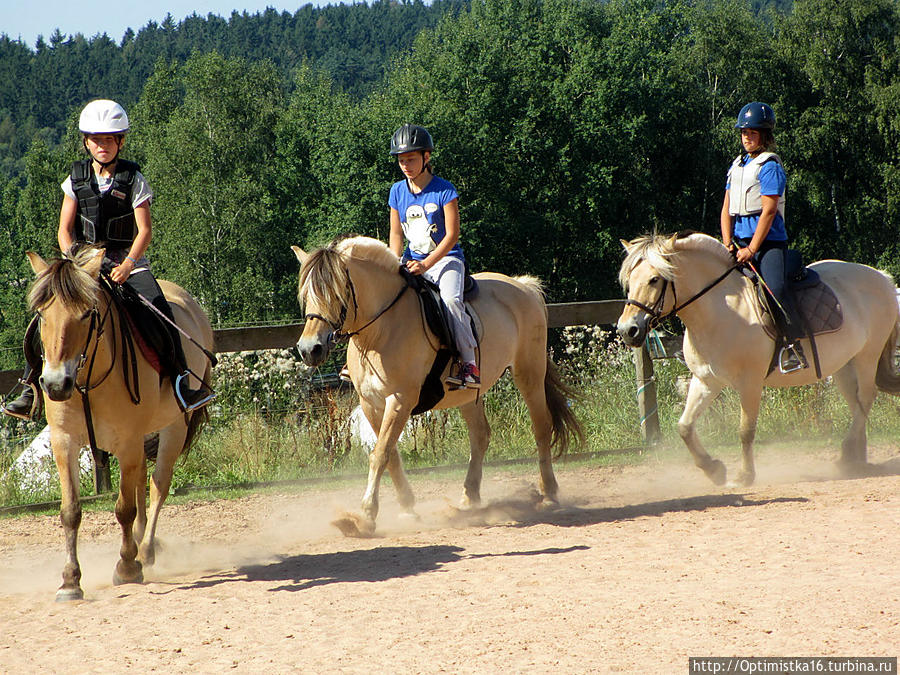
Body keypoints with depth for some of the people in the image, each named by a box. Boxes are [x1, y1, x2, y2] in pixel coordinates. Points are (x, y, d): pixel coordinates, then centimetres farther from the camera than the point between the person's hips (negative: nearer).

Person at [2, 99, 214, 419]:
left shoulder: (133, 179, -1)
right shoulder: (76, 178, 6)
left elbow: (145, 231, -8)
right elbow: (64, 230, 4)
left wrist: (127, 266, -24)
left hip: (127, 260, -2)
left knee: (159, 309, -25)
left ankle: (181, 380, -22)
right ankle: (31, 387, -5)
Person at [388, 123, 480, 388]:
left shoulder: (444, 190, -10)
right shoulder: (397, 192, 6)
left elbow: (452, 235, -13)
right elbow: (396, 234, 12)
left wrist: (425, 265, -21)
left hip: (446, 258, -6)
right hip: (413, 261, 6)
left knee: (450, 298, -32)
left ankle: (469, 364, -30)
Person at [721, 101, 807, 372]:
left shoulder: (770, 167, -6)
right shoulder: (737, 166, 17)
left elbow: (768, 212, -13)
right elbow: (726, 209, 13)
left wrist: (751, 250, -17)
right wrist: (728, 244, -1)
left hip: (769, 242, -8)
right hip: (740, 242, 8)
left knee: (775, 288, -27)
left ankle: (795, 347, -27)